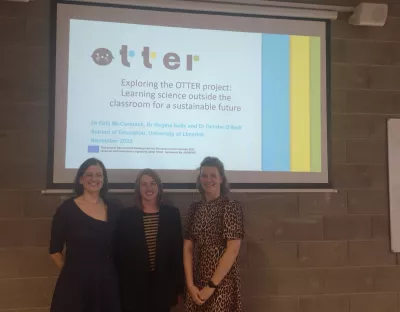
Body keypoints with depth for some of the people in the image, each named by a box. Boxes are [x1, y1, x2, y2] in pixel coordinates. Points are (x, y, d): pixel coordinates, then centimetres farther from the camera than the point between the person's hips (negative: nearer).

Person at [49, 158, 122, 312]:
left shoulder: (114, 209, 2)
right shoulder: (67, 209, -5)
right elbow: (55, 250, 1)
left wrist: (103, 270, 7)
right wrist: (73, 271, 5)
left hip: (107, 280, 3)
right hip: (76, 281, -2)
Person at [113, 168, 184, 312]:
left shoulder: (172, 213, 0)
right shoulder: (126, 216, -3)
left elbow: (177, 251, 2)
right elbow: (119, 253, -1)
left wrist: (178, 285, 1)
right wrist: (122, 285, -3)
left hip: (163, 284, 1)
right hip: (134, 285, -1)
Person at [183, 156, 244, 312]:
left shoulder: (231, 206, -9)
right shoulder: (194, 208, 3)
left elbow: (233, 249, -14)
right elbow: (187, 248, 2)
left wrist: (211, 285, -14)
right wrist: (190, 284, -7)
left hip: (222, 281, -4)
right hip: (196, 282, 4)